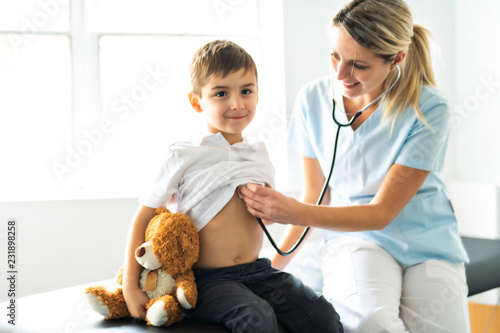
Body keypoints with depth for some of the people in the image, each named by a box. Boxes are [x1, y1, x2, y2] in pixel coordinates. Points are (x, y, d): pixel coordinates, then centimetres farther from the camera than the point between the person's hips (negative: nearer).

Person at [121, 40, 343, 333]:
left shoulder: (258, 155, 10)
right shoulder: (184, 157, -5)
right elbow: (144, 218, -1)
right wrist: (131, 286, -6)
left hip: (258, 270, 5)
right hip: (208, 278, -4)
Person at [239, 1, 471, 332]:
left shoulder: (428, 109, -14)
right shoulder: (314, 99, -3)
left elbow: (381, 212, -14)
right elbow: (315, 197, 7)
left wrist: (293, 212, -25)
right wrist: (275, 264, 3)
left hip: (425, 243, 0)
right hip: (354, 236, 0)